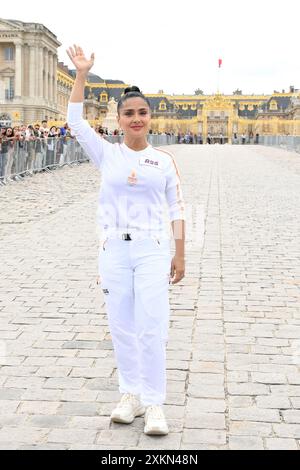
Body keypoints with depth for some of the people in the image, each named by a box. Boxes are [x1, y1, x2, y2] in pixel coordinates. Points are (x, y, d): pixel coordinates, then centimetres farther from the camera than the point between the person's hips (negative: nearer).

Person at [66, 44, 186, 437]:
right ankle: (131, 394, 22)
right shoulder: (107, 154, 4)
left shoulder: (164, 161, 3)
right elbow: (75, 121, -5)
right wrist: (81, 74, -9)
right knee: (122, 327, 7)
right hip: (114, 249, 2)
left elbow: (178, 208, 6)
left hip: (152, 249, -1)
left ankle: (154, 404, 4)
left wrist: (179, 255, 3)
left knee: (152, 327, -5)